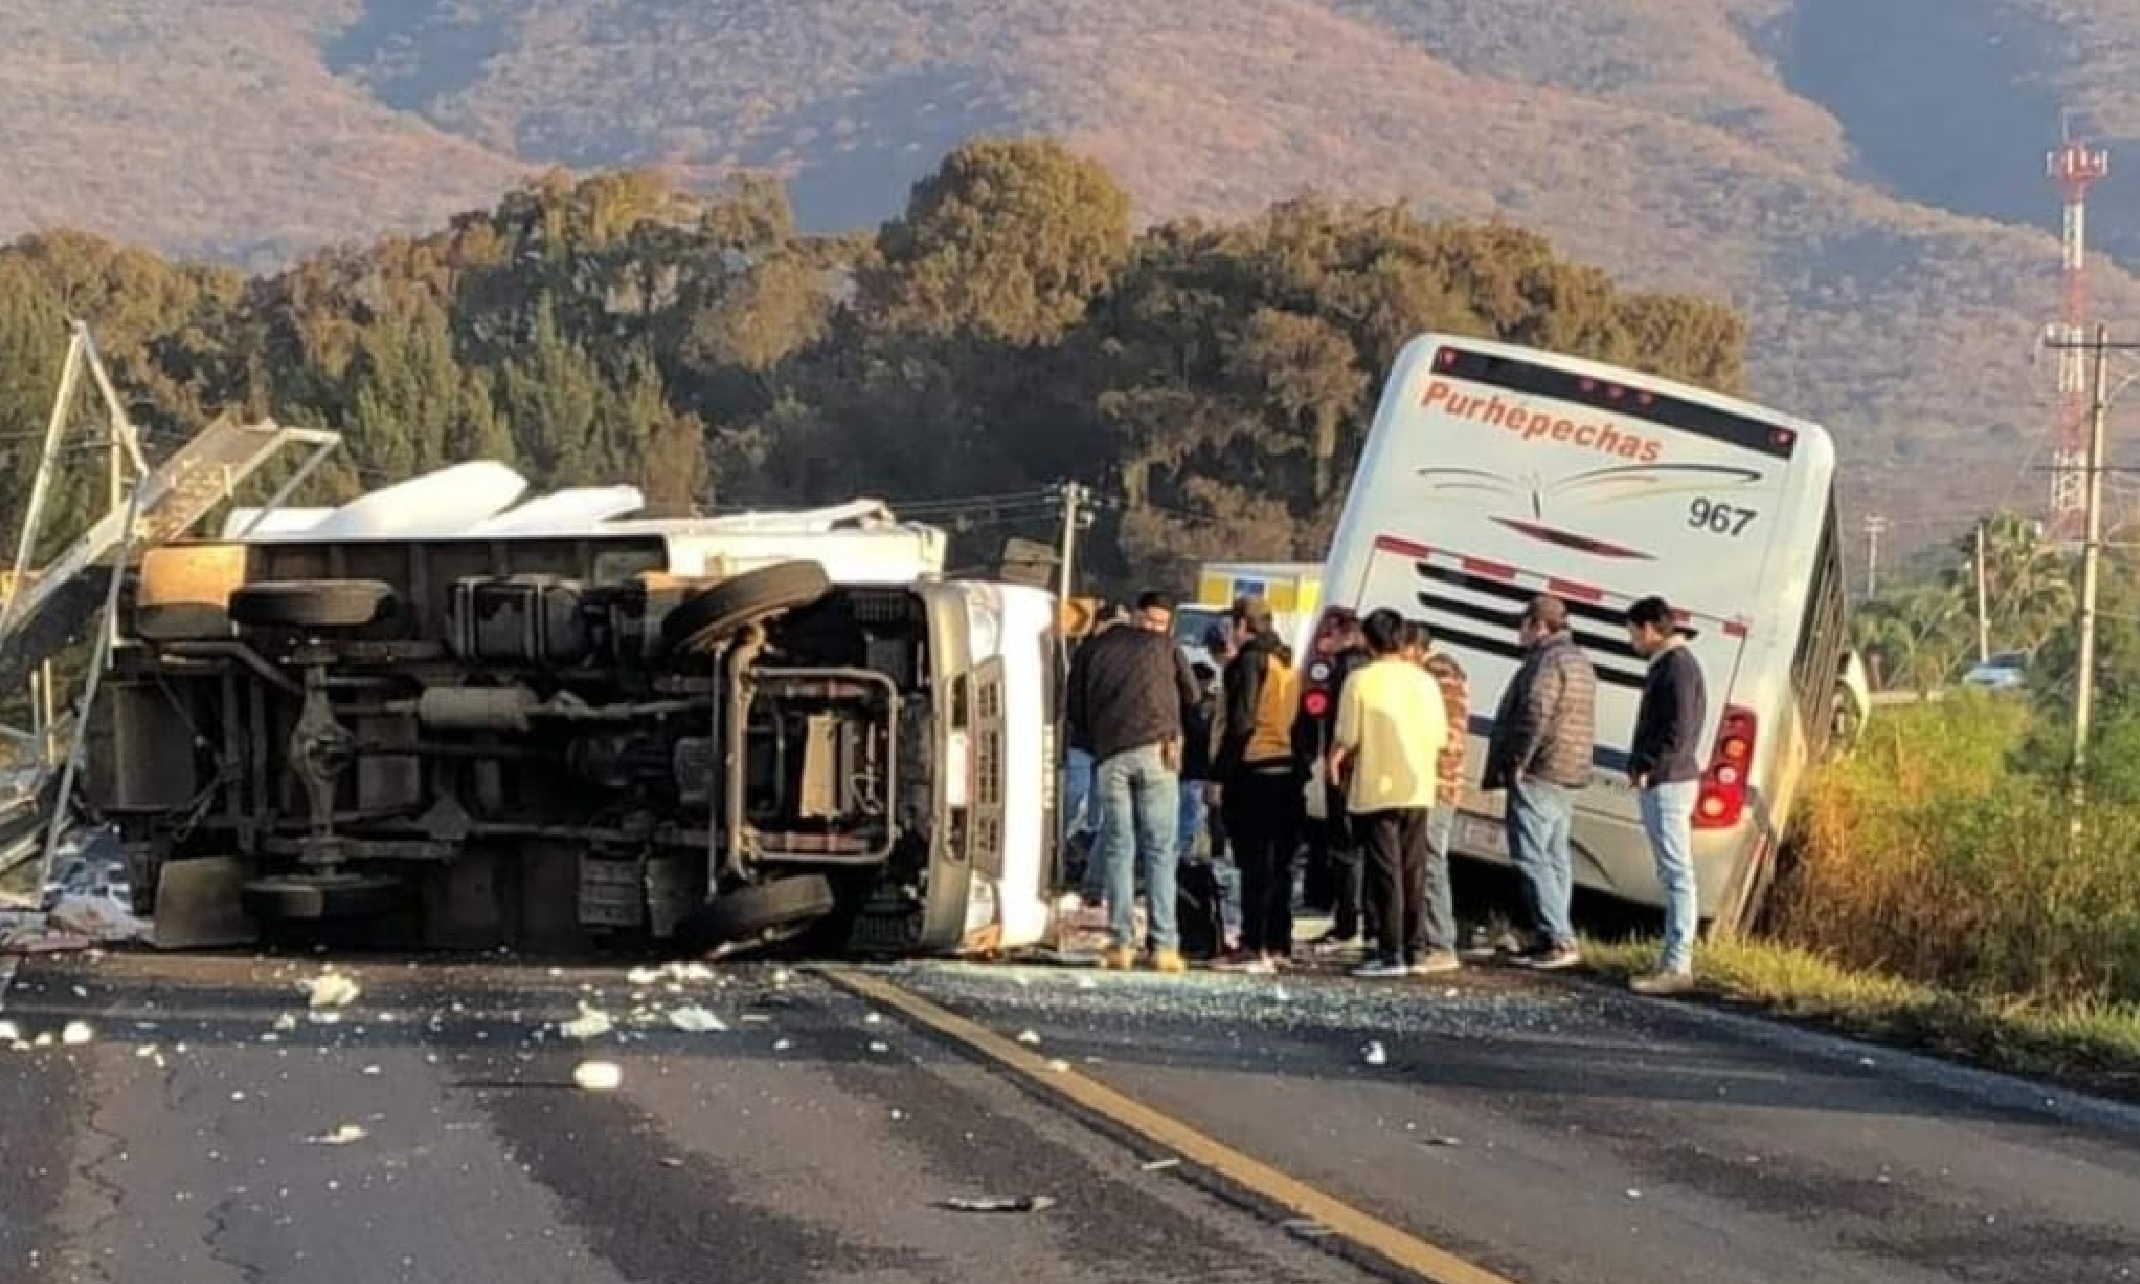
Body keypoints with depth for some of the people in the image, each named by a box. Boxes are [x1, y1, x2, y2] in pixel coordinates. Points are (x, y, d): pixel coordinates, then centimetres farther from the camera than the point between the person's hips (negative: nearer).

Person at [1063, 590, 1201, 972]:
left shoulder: (1096, 647, 16)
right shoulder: (1166, 648, 11)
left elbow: (1073, 709, 14)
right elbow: (1191, 696, 19)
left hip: (1109, 756, 2)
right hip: (1155, 751, -2)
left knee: (1117, 849, 5)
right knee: (1160, 850, 0)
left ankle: (1120, 942, -4)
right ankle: (1164, 944, -7)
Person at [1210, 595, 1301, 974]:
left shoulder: (1250, 660, -9)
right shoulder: (1288, 663, 16)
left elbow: (1240, 721, -15)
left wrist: (1219, 774, -13)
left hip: (1254, 770, -8)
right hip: (1288, 771, 8)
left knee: (1254, 861, -7)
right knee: (1279, 861, 11)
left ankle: (1254, 946, -10)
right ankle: (1278, 945, 13)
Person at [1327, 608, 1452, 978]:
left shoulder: (1361, 680, -10)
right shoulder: (1424, 681, 4)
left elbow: (1345, 739, -10)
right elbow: (1438, 738, 6)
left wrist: (1335, 761, 10)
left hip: (1375, 791, -4)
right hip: (1417, 790, 4)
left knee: (1385, 872, -2)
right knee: (1414, 871, 12)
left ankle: (1391, 953, -4)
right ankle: (1417, 949, 15)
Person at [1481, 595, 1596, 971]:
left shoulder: (1547, 661, -15)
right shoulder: (1578, 660, 19)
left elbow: (1534, 715, -25)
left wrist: (1516, 763, -19)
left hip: (1538, 773, -11)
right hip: (1567, 774, 11)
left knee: (1532, 857, -11)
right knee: (1555, 857, 13)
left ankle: (1560, 940, -18)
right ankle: (1549, 939, 15)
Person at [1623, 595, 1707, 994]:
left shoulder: (1678, 666, -13)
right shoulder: (1668, 664, 18)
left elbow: (1679, 731, -21)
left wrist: (1646, 767, -17)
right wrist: (1641, 767, 14)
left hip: (1668, 783, -11)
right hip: (1662, 783, 11)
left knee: (1676, 874, -10)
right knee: (1673, 876, 13)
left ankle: (1677, 967, -11)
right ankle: (1675, 961, 18)